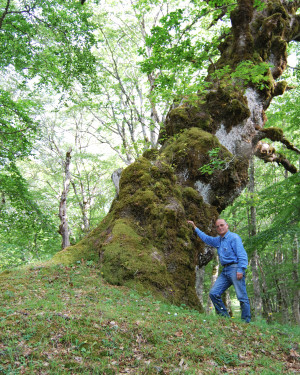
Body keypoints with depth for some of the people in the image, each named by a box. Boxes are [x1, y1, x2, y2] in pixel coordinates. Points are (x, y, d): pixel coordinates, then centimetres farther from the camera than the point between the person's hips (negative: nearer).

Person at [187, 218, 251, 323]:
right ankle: (224, 316, 9)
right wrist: (195, 227, 37)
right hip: (225, 271, 8)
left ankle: (246, 321, 3)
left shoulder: (234, 237, -5)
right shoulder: (218, 240, 20)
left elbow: (242, 254, -11)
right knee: (213, 293, 1)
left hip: (235, 268, -8)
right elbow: (206, 238, 35)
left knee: (242, 297, -6)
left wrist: (241, 269, -20)